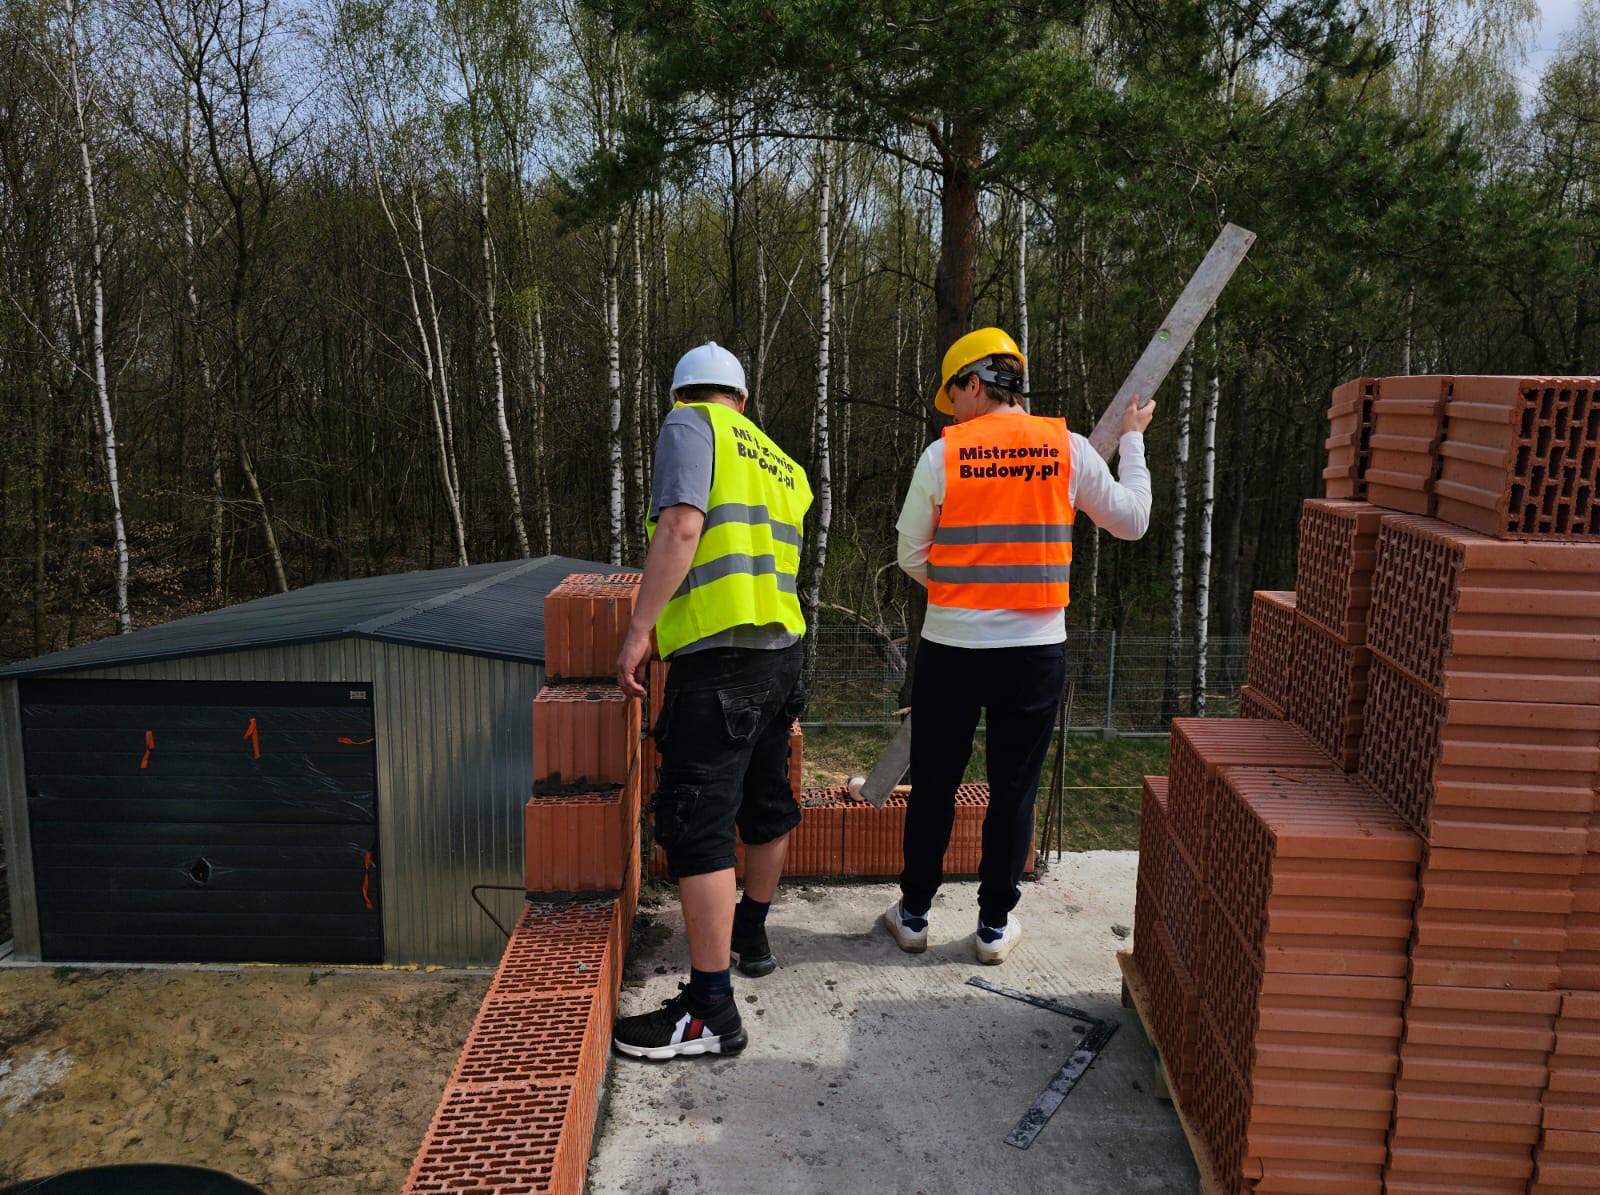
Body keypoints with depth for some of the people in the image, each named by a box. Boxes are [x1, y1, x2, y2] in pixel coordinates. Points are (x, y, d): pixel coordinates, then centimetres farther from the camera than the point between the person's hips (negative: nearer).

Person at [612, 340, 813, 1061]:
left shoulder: (689, 426, 0)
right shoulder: (784, 466, 21)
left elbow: (682, 525, -16)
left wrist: (638, 630, -17)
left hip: (717, 656, -8)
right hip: (782, 649, 9)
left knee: (695, 825, -6)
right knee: (766, 804, 21)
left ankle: (709, 1010, -3)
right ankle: (750, 936, 40)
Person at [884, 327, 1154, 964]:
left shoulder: (942, 453, -6)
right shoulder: (1069, 448, -1)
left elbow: (911, 557, -1)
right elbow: (1132, 521, 12)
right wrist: (1132, 441, 25)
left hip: (951, 647, -1)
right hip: (1037, 649, 1)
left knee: (933, 785, 12)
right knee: (1014, 790, 12)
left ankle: (914, 913, 26)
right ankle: (995, 923, 23)